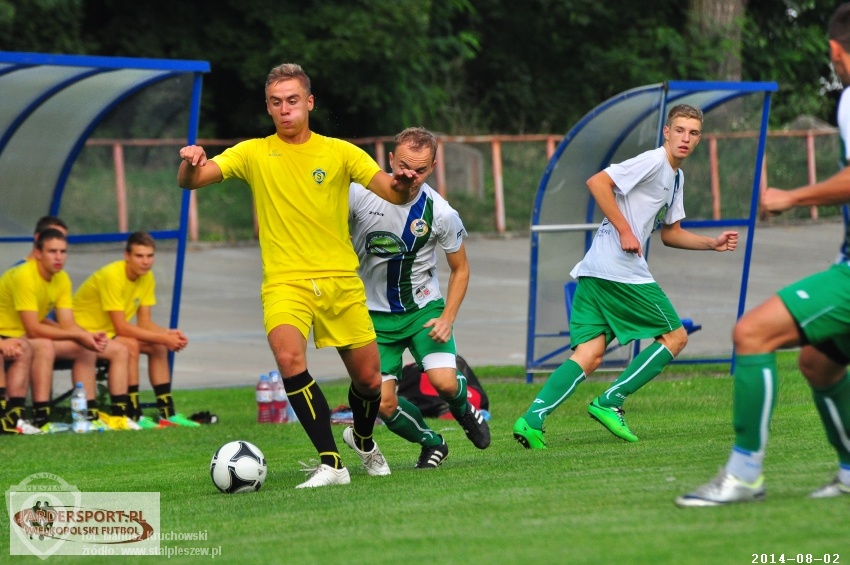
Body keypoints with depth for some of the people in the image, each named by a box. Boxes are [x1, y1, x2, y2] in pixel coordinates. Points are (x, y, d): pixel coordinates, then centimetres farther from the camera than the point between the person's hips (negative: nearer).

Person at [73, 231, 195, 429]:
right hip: (84, 329, -9)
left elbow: (145, 322, -2)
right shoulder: (112, 276, -27)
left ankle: (167, 413, -2)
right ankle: (133, 416, -26)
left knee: (158, 347, -5)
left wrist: (168, 334, -22)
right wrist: (163, 338, -27)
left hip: (110, 330, 9)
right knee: (130, 345, -30)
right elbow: (121, 327, -29)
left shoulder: (147, 277, -2)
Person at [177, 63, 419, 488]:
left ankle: (364, 442, 40)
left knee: (368, 379, 6)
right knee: (289, 358, -29)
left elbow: (391, 191, -2)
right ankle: (331, 463, -24)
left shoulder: (339, 152, 5)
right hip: (285, 282, -1)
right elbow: (190, 181, -5)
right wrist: (190, 163, -29)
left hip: (340, 281, 2)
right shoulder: (253, 153, 4)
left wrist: (401, 183, -26)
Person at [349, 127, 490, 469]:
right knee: (384, 404, -10)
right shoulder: (359, 195, -16)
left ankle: (464, 410, 17)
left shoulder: (441, 214, -14)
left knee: (444, 382, -21)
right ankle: (432, 444, 21)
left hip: (423, 308, -1)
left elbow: (460, 268, 1)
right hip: (375, 314, 1)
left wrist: (447, 318, -10)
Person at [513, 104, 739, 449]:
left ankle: (532, 420, -14)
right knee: (675, 336, 2)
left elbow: (670, 234, 31)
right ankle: (609, 403, -1)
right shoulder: (653, 162, -8)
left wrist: (713, 244, 19)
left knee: (590, 355, 0)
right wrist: (625, 230, -18)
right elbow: (597, 182, -17)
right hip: (621, 269, -9)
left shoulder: (676, 177, 23)